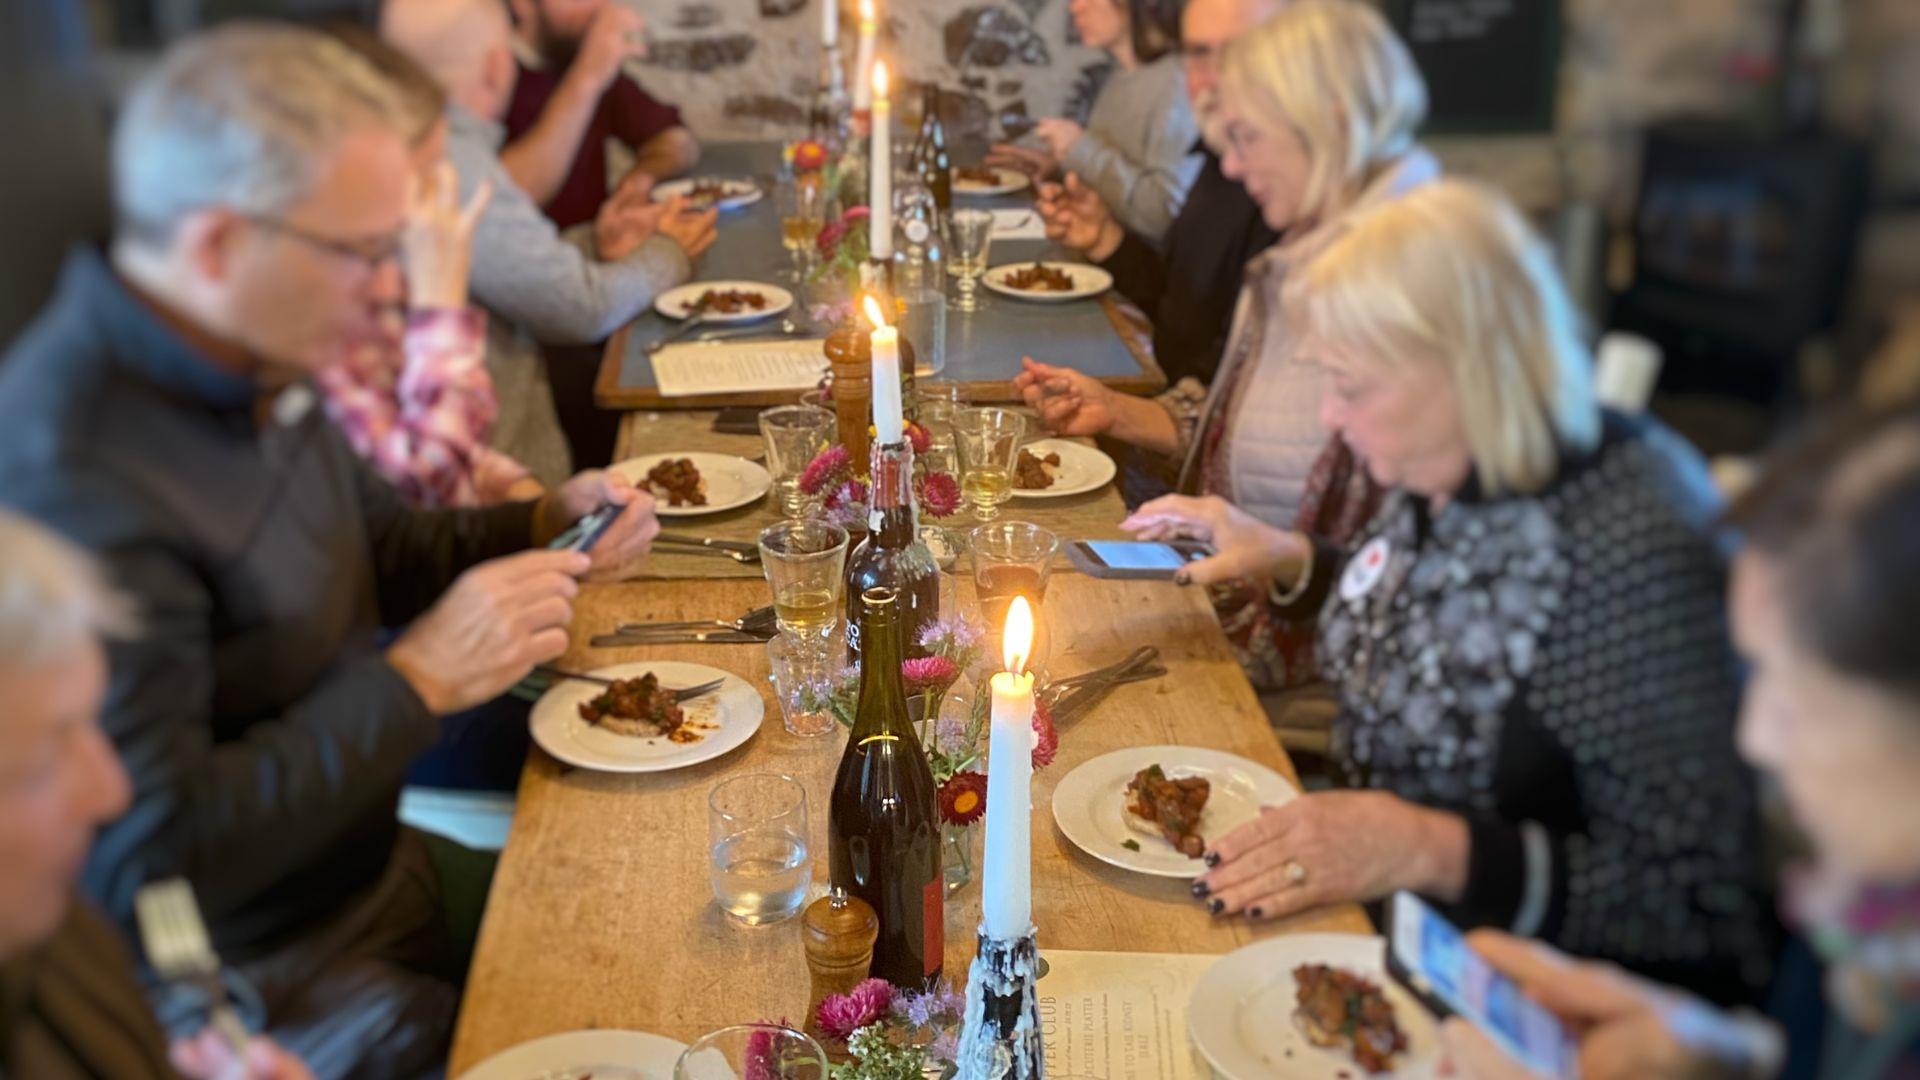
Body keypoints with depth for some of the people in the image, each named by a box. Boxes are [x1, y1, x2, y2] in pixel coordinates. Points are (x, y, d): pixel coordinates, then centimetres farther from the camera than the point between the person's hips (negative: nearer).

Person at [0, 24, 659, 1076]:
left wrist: (547, 526, -3)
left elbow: (375, 550, 14)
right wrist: (422, 678, -27)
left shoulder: (250, 363, -3)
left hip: (377, 859, 8)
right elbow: (146, 861, -29)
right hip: (253, 984, -8)